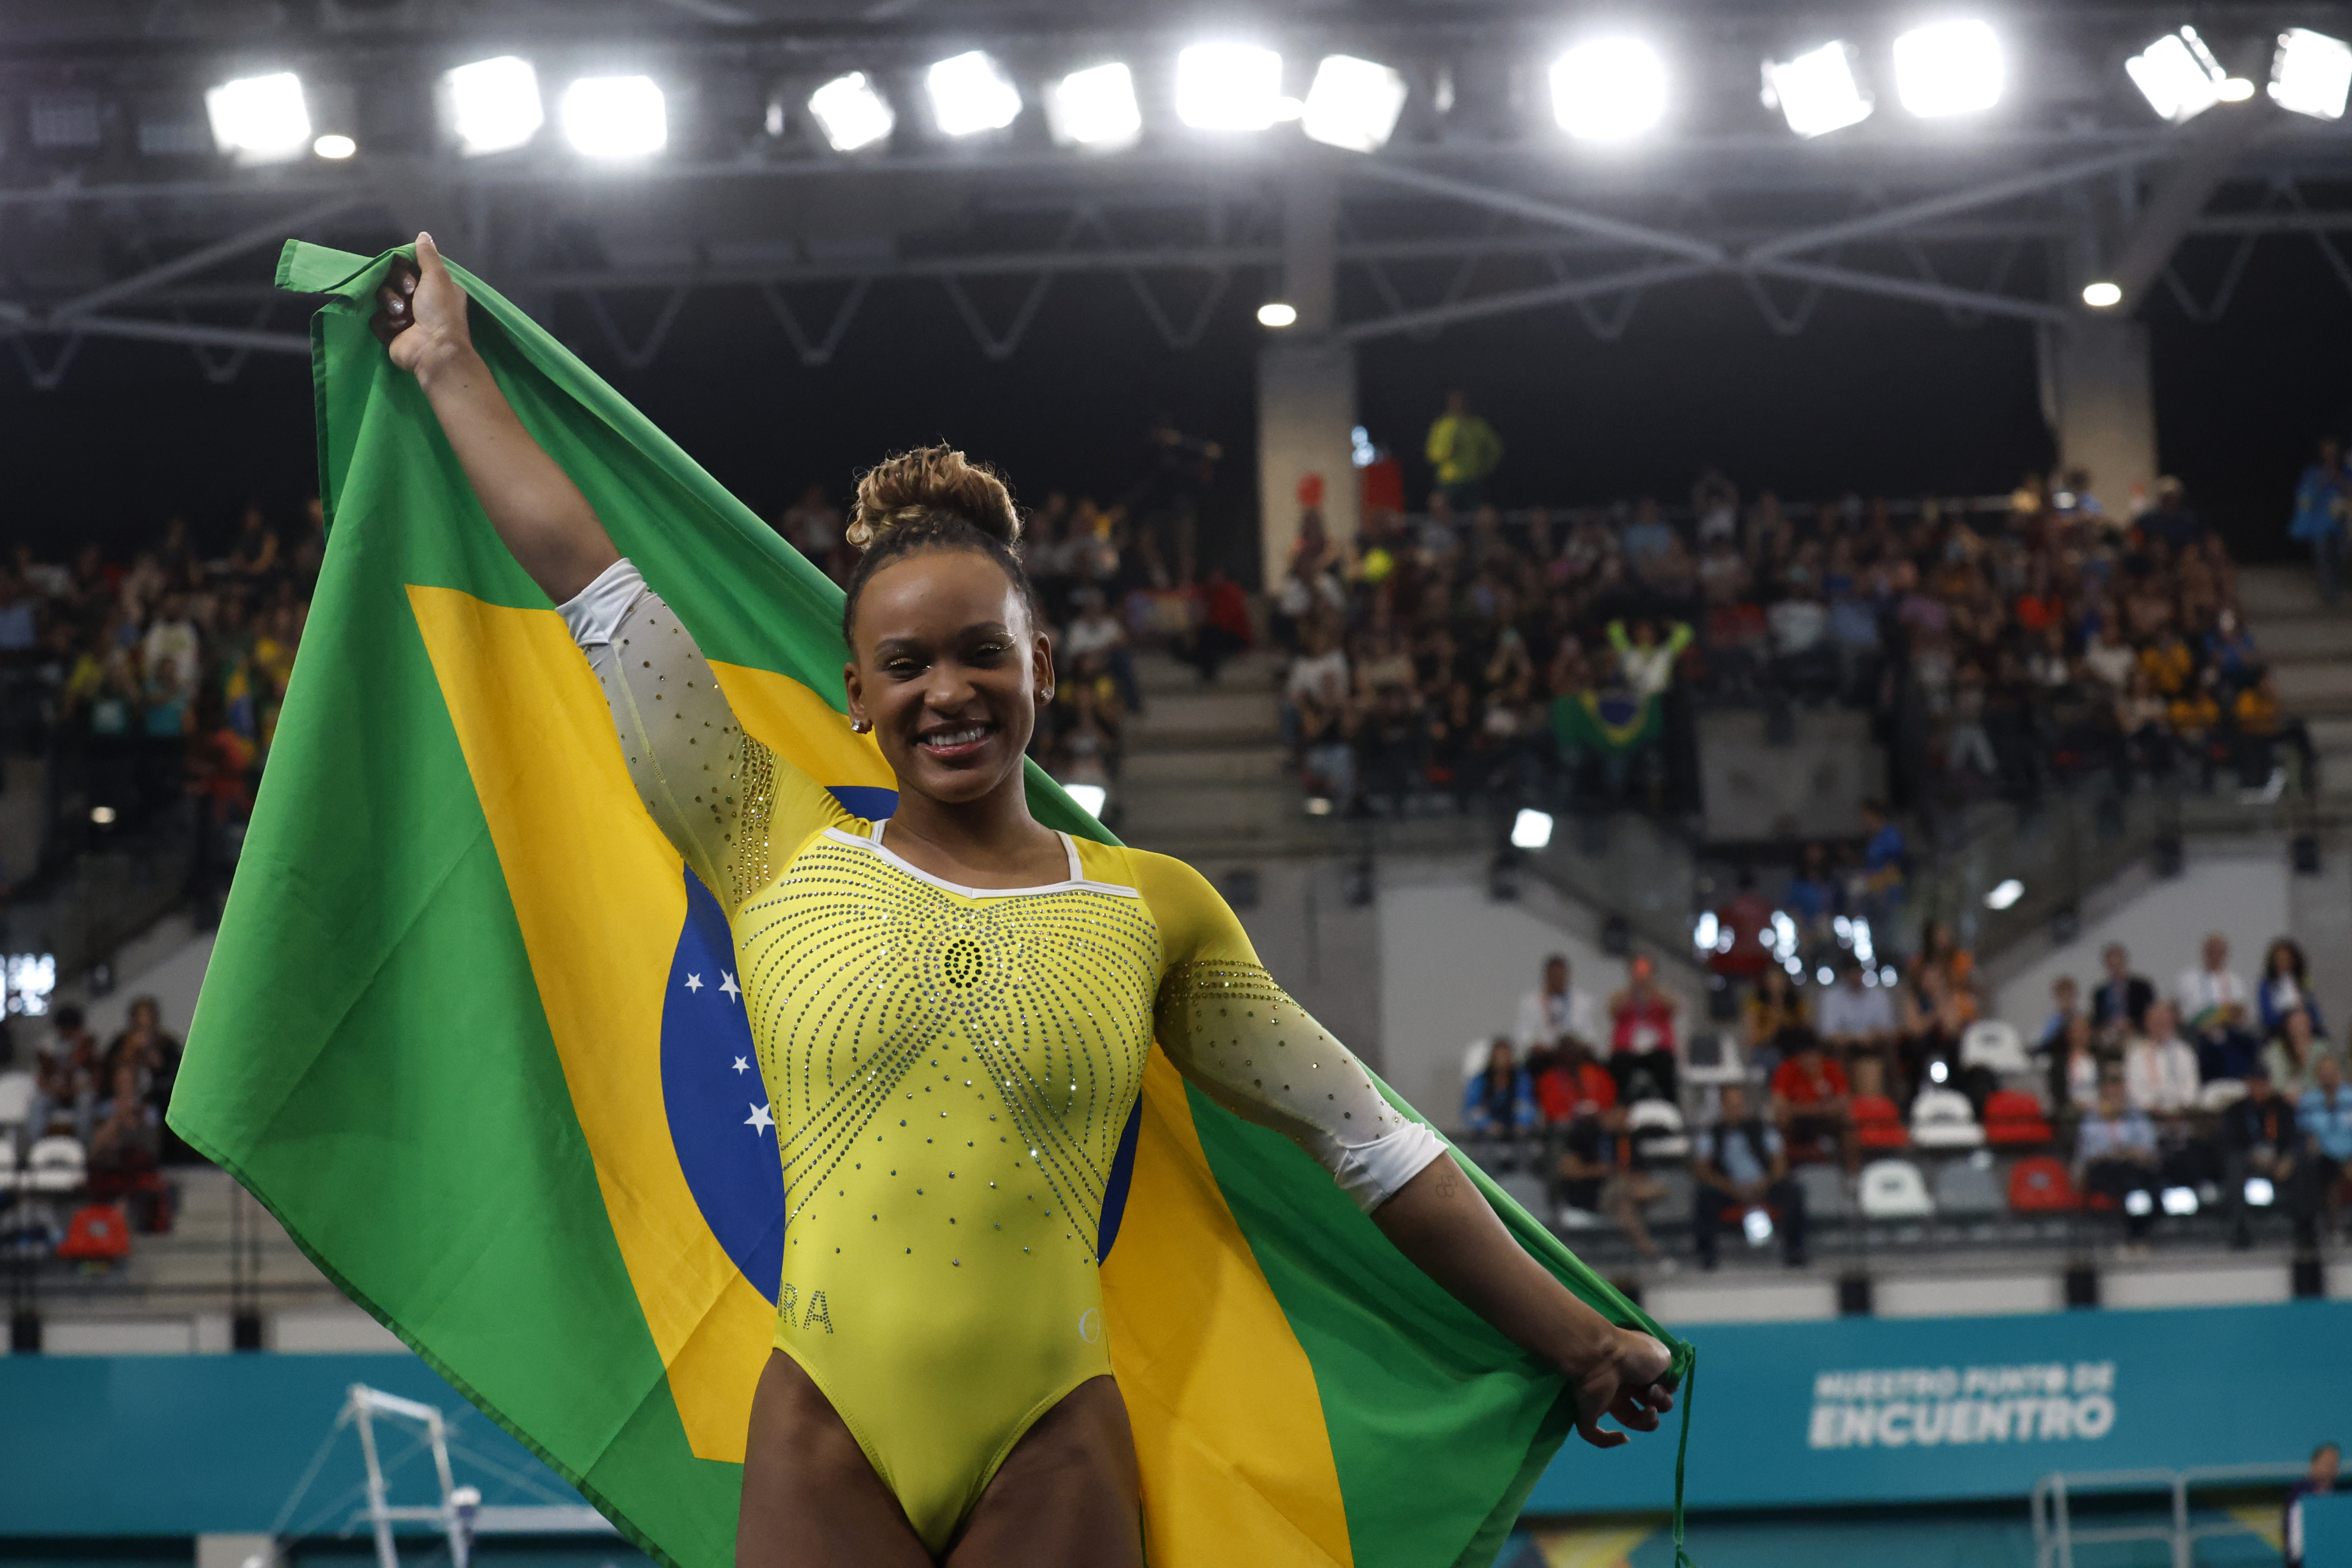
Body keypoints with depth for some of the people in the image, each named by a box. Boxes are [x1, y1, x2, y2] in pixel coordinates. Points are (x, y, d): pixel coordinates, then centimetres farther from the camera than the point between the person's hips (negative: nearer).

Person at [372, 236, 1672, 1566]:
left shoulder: (1153, 909, 9)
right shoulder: (787, 860, 7)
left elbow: (1365, 1138, 13)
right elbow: (596, 585, 12)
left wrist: (1577, 1341, 14)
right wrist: (449, 367, 18)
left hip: (1054, 1461, 0)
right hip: (825, 1446, 0)